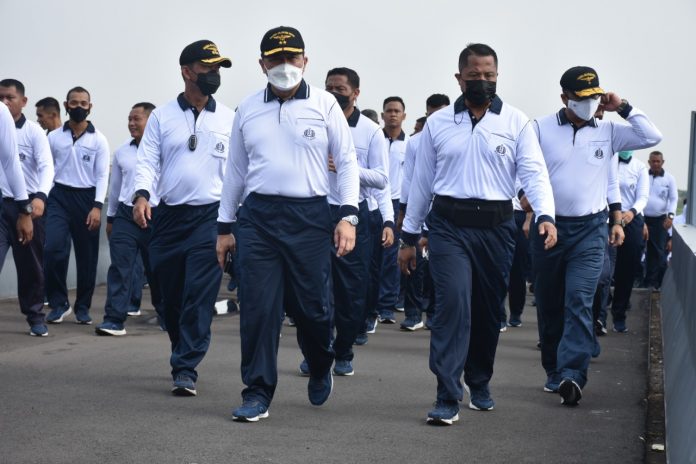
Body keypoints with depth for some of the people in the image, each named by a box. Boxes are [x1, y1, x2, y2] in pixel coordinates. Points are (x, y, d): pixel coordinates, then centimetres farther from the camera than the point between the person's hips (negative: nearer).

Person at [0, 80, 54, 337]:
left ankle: (35, 317, 23)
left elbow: (47, 167, -13)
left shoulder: (33, 131, -3)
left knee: (31, 265, 10)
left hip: (27, 205, 0)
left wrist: (40, 196, -30)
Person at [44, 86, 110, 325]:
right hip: (59, 197, 0)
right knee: (53, 249, -15)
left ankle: (83, 307, 18)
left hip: (86, 198, 0)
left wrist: (97, 206, -12)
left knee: (87, 255, 5)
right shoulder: (54, 137, 6)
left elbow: (103, 175, -2)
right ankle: (58, 303, 0)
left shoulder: (98, 140, 2)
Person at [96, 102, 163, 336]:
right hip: (126, 214, 3)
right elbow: (115, 186, 17)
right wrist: (110, 217, 19)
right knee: (120, 268, -5)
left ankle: (166, 315, 26)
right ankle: (114, 320, -6)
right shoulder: (121, 152, 9)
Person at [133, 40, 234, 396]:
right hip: (168, 216, 1)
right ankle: (184, 356, 28)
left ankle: (185, 370, -9)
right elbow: (147, 161, 0)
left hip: (210, 216, -1)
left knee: (199, 296, -11)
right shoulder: (161, 116, 5)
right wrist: (142, 194, -18)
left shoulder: (229, 119, 6)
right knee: (170, 296, 9)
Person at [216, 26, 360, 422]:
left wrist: (349, 215, -9)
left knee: (312, 305, 4)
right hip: (258, 216, 2)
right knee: (257, 308, -3)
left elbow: (347, 162, 2)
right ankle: (257, 394, 5)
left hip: (310, 216, -2)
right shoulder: (248, 110, 10)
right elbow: (236, 171, 16)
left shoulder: (324, 105, 2)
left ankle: (320, 370, 33)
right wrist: (226, 225, 15)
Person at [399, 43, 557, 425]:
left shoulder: (516, 122, 4)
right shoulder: (438, 123, 7)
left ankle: (479, 383, 31)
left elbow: (534, 172, -4)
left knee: (488, 310, 11)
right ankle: (447, 397, -14)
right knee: (453, 303, -15)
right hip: (449, 225, -1)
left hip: (495, 226, 1)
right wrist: (408, 237, 11)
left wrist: (545, 215, -22)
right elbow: (421, 182, 11)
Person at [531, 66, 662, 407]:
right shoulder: (541, 129, 1)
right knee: (549, 306, 8)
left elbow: (652, 137, 1)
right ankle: (554, 372, 21)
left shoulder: (607, 132, 6)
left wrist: (623, 108, -3)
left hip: (589, 229, 0)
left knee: (579, 302, -15)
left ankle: (572, 374, -21)